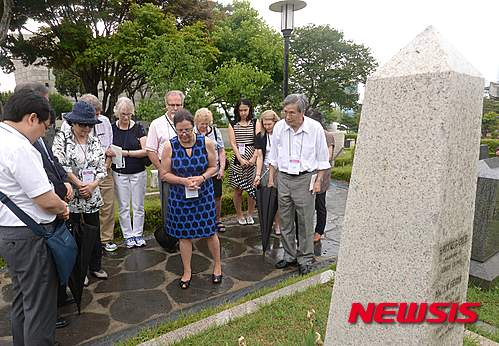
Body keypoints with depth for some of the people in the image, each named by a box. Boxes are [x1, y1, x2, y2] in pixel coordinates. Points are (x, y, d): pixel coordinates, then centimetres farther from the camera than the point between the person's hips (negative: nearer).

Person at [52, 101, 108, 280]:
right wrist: (79, 185, -15)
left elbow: (101, 168, 5)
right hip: (71, 195, -4)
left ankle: (95, 266, 29)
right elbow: (60, 165, -16)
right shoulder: (62, 138, -6)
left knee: (95, 232, 11)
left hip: (92, 196, 4)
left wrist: (92, 185, -12)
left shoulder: (95, 141, 7)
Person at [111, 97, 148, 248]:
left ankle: (138, 234, 23)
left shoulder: (138, 128, -3)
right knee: (124, 207, 7)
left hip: (138, 173, 0)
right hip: (119, 173, 1)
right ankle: (128, 235, 21)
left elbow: (145, 151, -9)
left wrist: (126, 153, -17)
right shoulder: (112, 129, 1)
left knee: (138, 206, 8)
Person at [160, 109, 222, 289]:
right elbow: (165, 174, -4)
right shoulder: (170, 146, -9)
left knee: (210, 231, 7)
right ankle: (187, 272, 29)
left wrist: (202, 177, -18)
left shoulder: (206, 143, -9)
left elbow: (214, 167, 1)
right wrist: (184, 181, -19)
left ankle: (217, 266, 31)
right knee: (184, 234, 10)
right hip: (180, 197, 1)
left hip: (204, 194, 0)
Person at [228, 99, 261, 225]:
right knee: (238, 189, 5)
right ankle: (239, 215, 21)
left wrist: (253, 158, -15)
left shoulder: (255, 123, 6)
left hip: (252, 159, 0)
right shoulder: (232, 125, 8)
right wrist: (241, 159, -11)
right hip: (238, 159, 1)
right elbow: (233, 143, 0)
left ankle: (250, 215, 19)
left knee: (252, 189, 2)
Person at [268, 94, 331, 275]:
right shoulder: (279, 127, 0)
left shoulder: (315, 128, -8)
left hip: (305, 179, -3)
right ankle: (289, 255, 28)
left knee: (305, 222, 3)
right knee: (285, 221, 11)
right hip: (283, 178, 3)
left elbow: (322, 159, 1)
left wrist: (318, 181, -3)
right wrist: (271, 178, 10)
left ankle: (305, 259, 19)